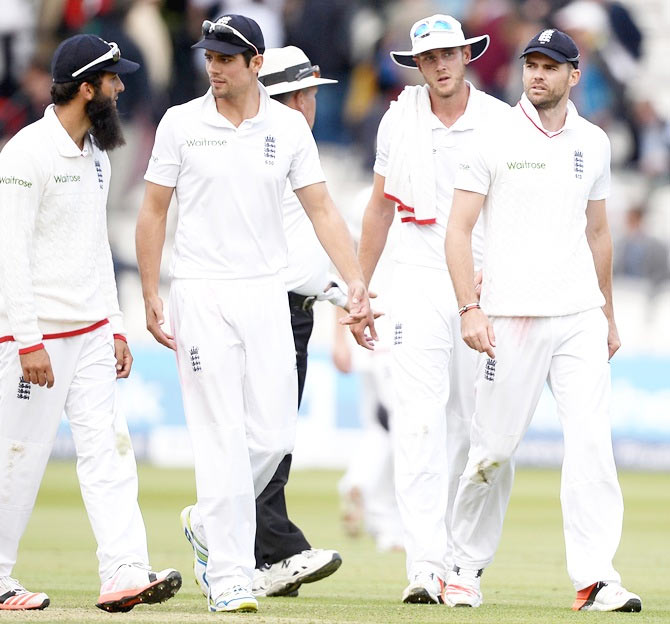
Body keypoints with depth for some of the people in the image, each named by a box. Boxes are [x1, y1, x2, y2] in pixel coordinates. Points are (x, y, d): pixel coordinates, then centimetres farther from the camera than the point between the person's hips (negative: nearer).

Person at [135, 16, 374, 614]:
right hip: (201, 295, -3)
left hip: (267, 294, 3)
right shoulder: (182, 123, -1)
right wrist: (150, 296, -4)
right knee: (223, 440, -8)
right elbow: (153, 211, 3)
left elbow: (321, 209, 2)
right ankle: (228, 576, -5)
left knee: (273, 435, 1)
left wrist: (356, 283, -9)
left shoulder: (289, 127, 4)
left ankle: (209, 524, 26)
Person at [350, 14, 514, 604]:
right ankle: (426, 565, -20)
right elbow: (381, 205, 16)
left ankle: (466, 561, 16)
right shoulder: (400, 120, 7)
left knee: (479, 428, 3)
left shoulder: (501, 123, -1)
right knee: (419, 422, -13)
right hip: (420, 283, 1)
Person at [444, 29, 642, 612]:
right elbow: (459, 229, -3)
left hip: (580, 316, 3)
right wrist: (470, 309, -14)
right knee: (494, 447, 1)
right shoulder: (495, 140, -1)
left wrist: (608, 316, 22)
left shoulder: (593, 143, 12)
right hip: (512, 317, -3)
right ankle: (467, 565, 19)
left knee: (592, 442, -9)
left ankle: (595, 577, -11)